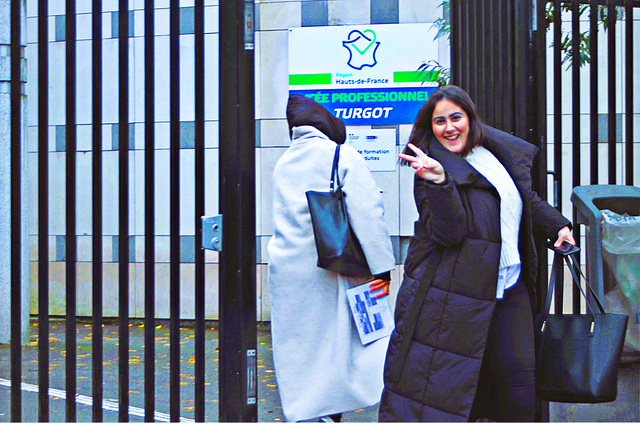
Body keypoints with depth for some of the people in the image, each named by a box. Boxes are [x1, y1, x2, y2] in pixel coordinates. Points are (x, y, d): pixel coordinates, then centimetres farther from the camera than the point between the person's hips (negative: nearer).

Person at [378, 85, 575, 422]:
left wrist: (557, 226, 17)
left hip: (509, 286, 6)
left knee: (518, 375, 8)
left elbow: (526, 200, 26)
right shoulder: (433, 169, -10)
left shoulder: (499, 152, 10)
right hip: (453, 291, -6)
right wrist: (439, 181, -34)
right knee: (443, 382, -2)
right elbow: (450, 231, -24)